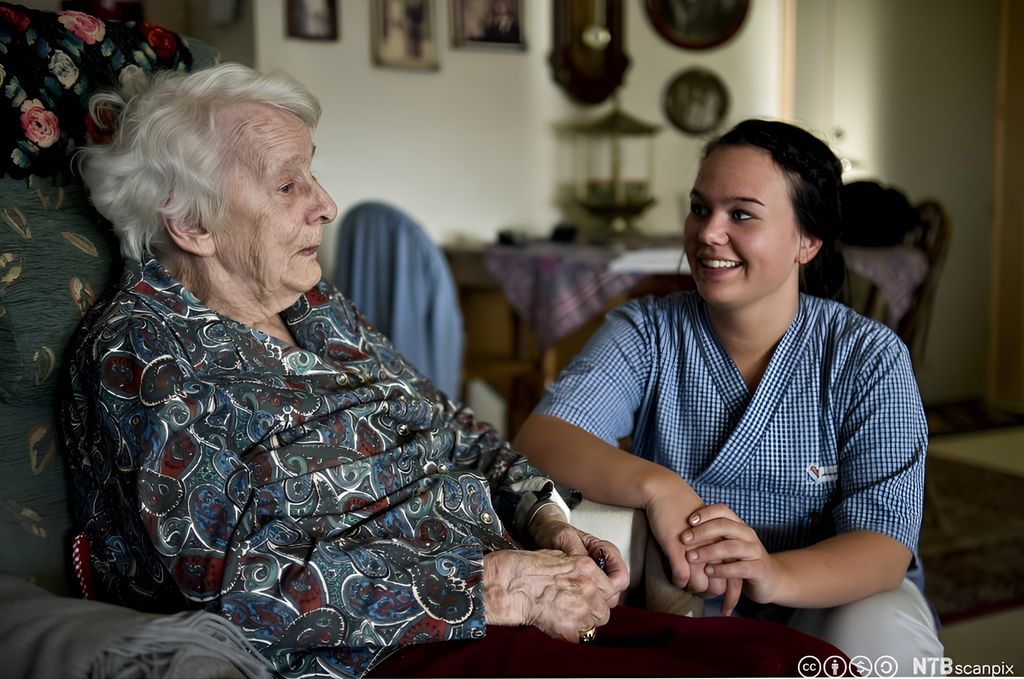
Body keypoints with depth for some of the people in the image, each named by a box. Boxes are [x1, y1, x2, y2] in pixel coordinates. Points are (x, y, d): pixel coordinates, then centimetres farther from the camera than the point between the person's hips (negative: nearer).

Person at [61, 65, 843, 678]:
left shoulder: (321, 310, 15)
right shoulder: (140, 353, -7)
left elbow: (456, 431, 19)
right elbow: (244, 579, -17)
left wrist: (547, 520, -2)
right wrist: (496, 586, -18)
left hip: (499, 604, 8)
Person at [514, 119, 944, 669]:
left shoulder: (867, 357, -8)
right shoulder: (645, 331, -4)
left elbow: (884, 544, -17)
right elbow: (538, 439, -19)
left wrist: (776, 575, -39)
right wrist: (654, 485, -39)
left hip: (830, 597, -1)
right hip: (679, 603, 2)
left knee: (878, 642, -33)